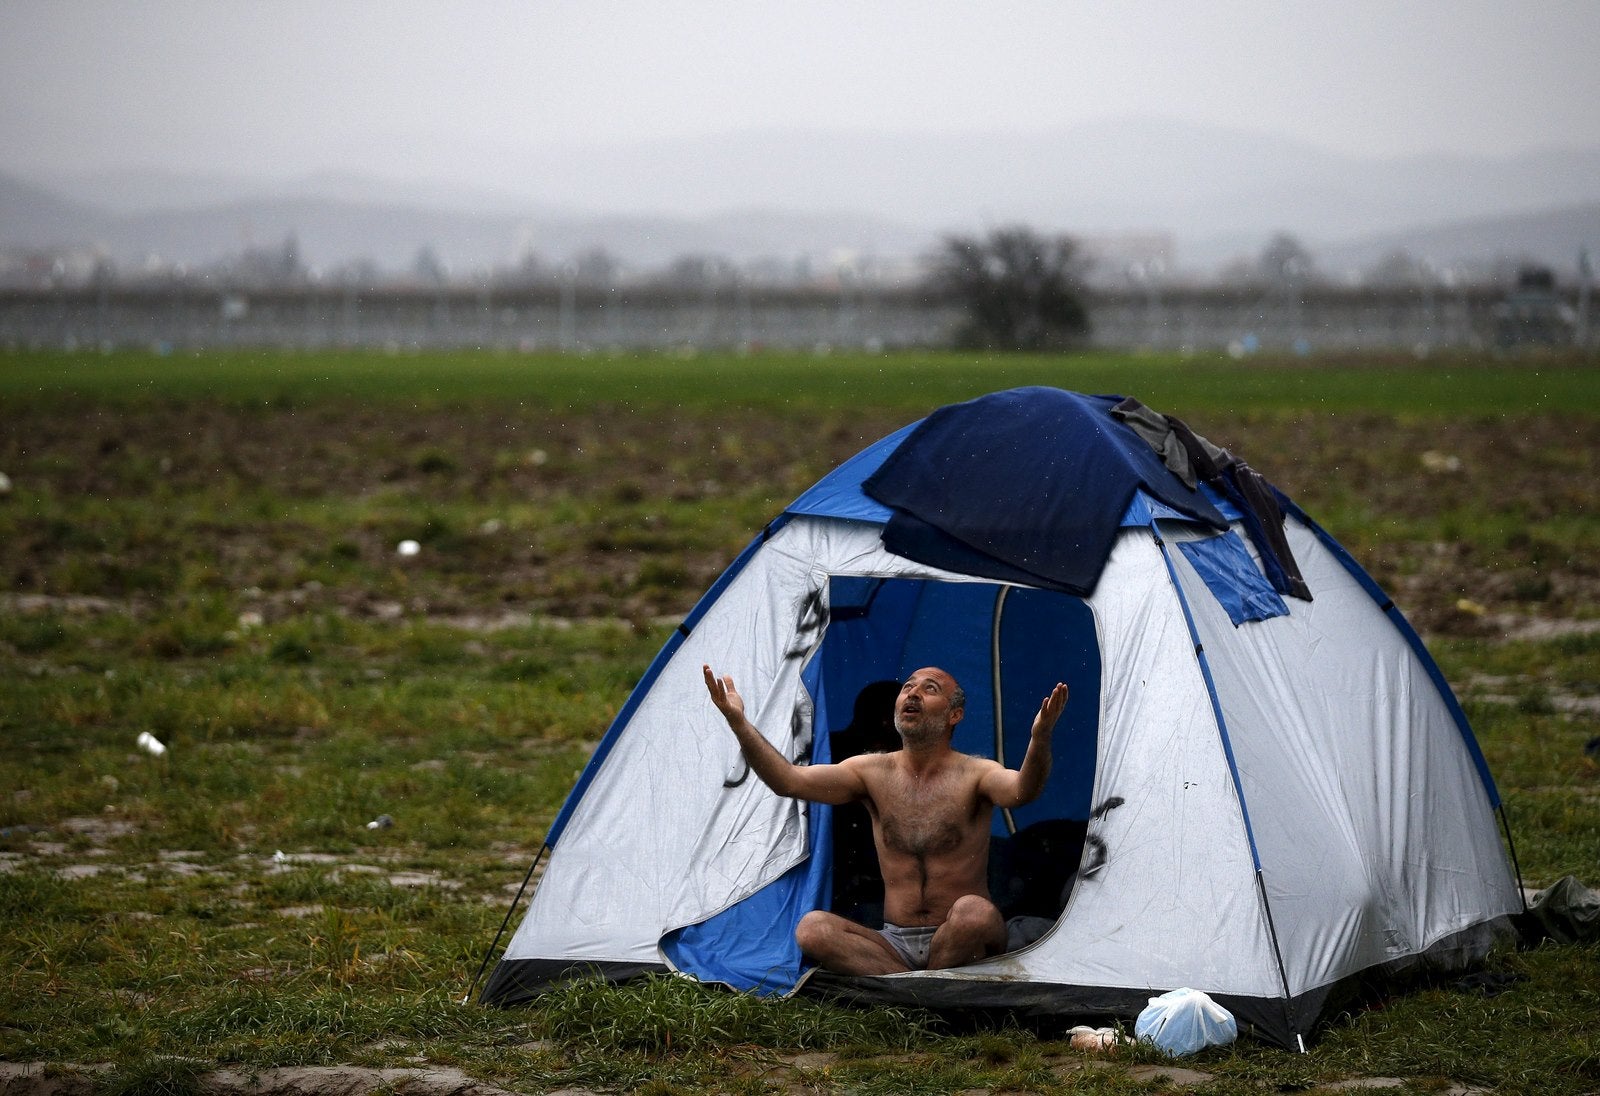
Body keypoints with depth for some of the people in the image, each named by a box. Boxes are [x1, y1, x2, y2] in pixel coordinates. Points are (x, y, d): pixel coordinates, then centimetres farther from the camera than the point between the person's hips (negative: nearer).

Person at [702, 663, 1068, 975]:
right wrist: (738, 722, -23)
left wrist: (1039, 740, -53)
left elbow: (1021, 790, -31)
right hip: (894, 943, 3)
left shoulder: (974, 774, -7)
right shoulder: (873, 773, 3)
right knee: (811, 928, -22)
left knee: (975, 912, -37)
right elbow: (790, 780, -9)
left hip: (959, 944, -3)